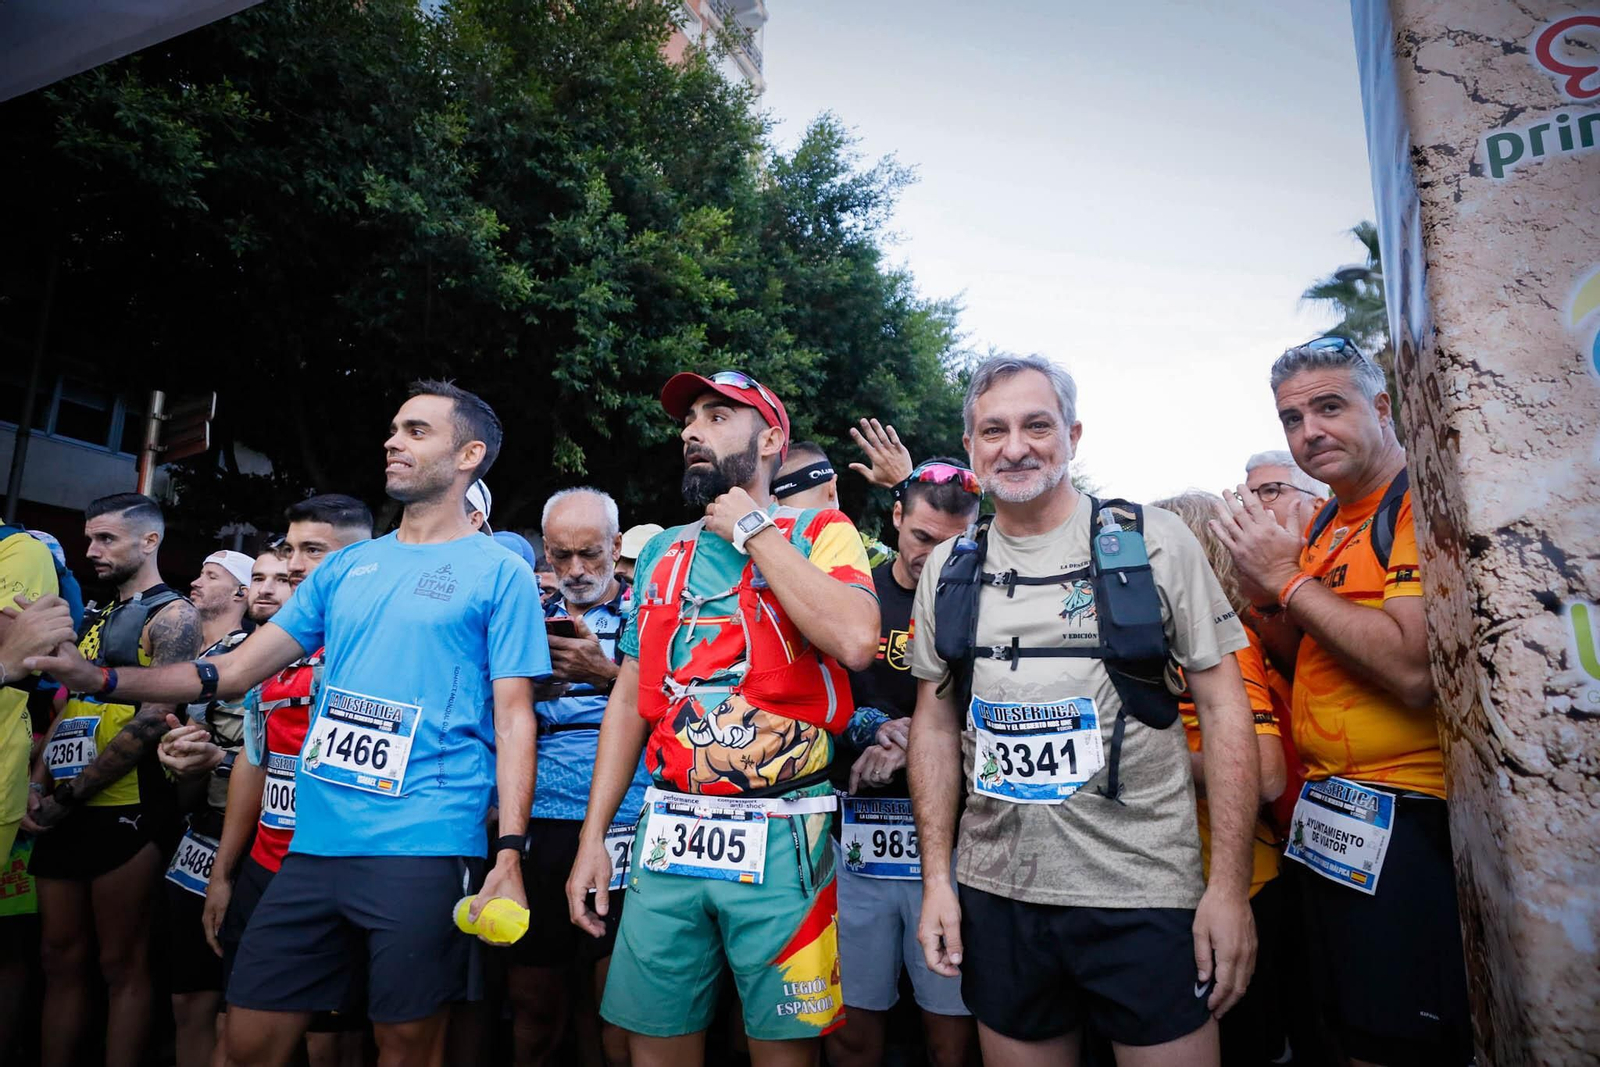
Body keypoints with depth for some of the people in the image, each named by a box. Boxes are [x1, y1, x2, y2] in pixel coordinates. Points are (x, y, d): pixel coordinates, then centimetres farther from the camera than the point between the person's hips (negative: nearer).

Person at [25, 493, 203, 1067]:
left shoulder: (172, 616, -8)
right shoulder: (93, 617, 19)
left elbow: (153, 721, -16)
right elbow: (67, 707, 18)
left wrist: (66, 798, -12)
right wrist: (37, 787, 4)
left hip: (124, 812, -8)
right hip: (64, 816, 8)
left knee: (121, 966, 1)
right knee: (61, 961, 14)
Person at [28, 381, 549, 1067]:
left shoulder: (499, 572, -1)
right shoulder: (345, 567, 15)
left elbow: (512, 720, -5)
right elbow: (236, 669, 17)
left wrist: (509, 855, -13)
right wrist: (98, 677, 7)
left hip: (426, 851, -5)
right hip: (315, 845, 5)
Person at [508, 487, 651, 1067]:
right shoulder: (535, 619, 14)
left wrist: (605, 674, -19)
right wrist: (530, 688, -7)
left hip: (617, 827, -3)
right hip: (535, 826, 4)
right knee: (532, 994, 12)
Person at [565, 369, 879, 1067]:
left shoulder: (818, 532, -1)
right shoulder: (663, 552, 13)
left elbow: (856, 640, -22)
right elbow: (630, 699, 14)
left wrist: (753, 530, -12)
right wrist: (592, 837, 8)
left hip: (779, 837, -4)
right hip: (669, 834, 5)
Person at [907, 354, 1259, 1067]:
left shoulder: (1153, 540, -4)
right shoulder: (947, 570, 5)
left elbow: (1222, 705, -4)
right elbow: (934, 725, 9)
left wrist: (1231, 885, -9)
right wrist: (936, 879, 4)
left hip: (1145, 894, -2)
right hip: (994, 894, 3)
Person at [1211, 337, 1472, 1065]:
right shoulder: (1323, 527, 11)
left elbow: (1415, 670, -27)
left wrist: (1290, 578, -17)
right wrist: (1264, 596, -2)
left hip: (1406, 821, -8)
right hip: (1325, 818, 9)